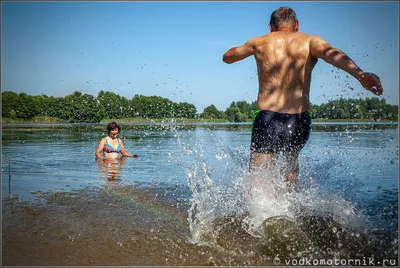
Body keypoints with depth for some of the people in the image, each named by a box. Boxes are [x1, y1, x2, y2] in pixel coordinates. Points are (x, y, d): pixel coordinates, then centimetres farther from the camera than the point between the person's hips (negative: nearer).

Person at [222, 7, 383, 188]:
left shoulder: (260, 42, 11)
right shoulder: (310, 41, 8)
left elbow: (227, 57, 26)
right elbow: (331, 53, -14)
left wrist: (251, 48, 45)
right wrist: (360, 75, -30)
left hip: (267, 120, -1)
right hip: (300, 121, 2)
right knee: (292, 157, 34)